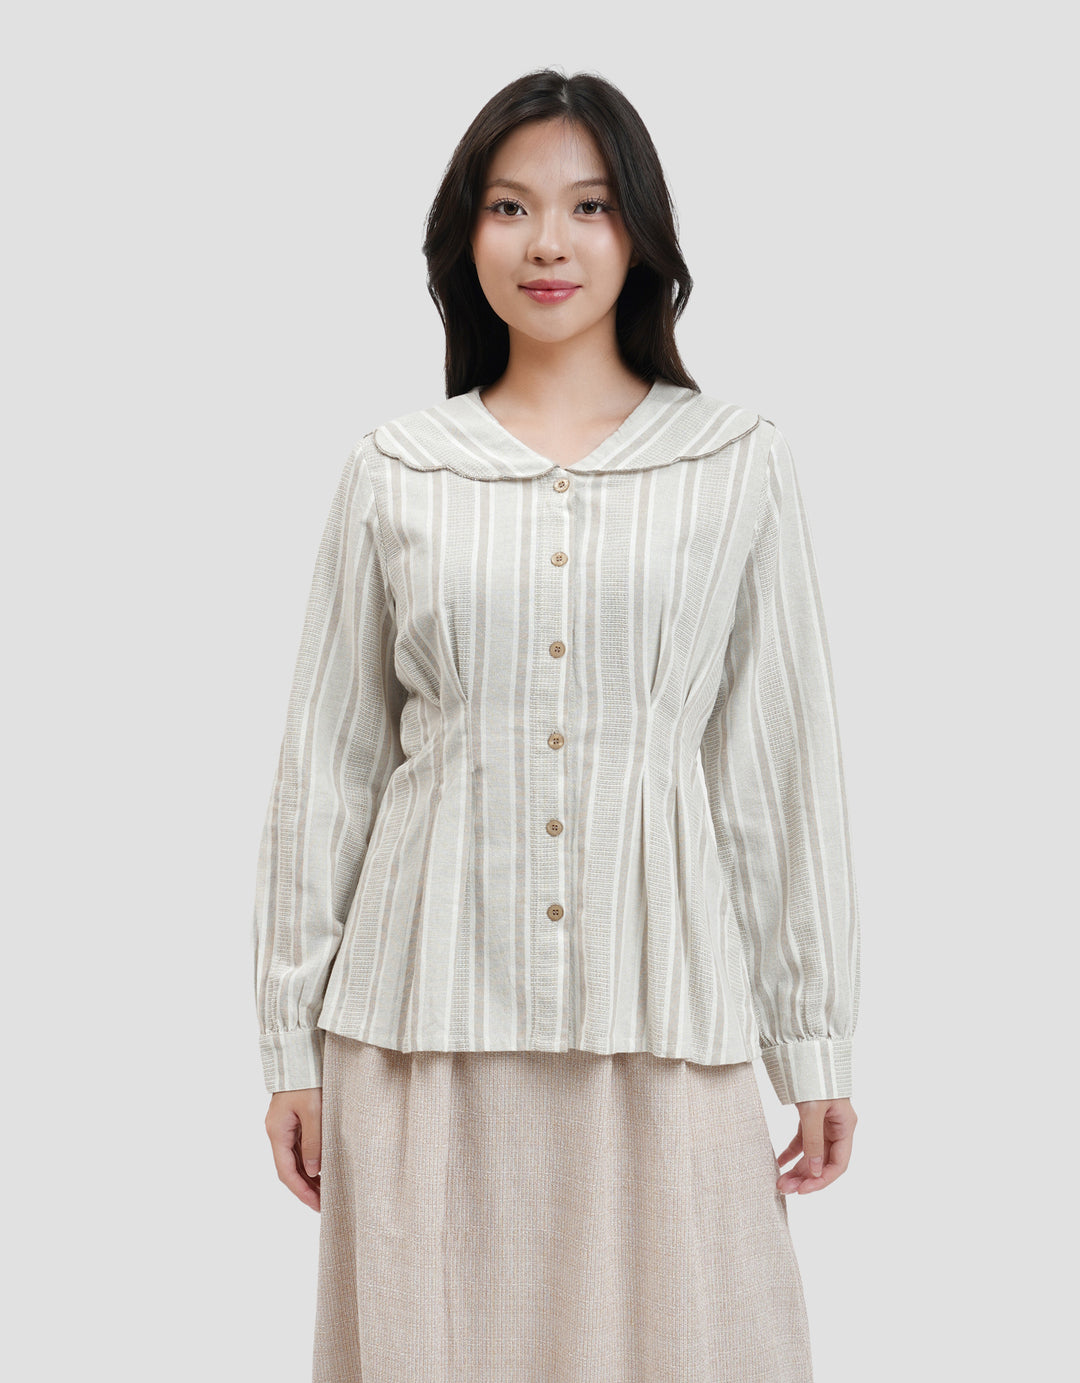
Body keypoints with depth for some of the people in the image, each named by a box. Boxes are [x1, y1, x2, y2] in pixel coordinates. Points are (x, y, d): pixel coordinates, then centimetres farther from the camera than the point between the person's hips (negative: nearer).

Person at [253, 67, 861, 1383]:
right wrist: (292, 1037, 6)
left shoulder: (737, 463, 3)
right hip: (430, 1014, 1)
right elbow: (326, 764, 7)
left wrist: (814, 1040, 4)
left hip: (662, 1007, 0)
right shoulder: (392, 472, 4)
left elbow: (784, 762, 4)